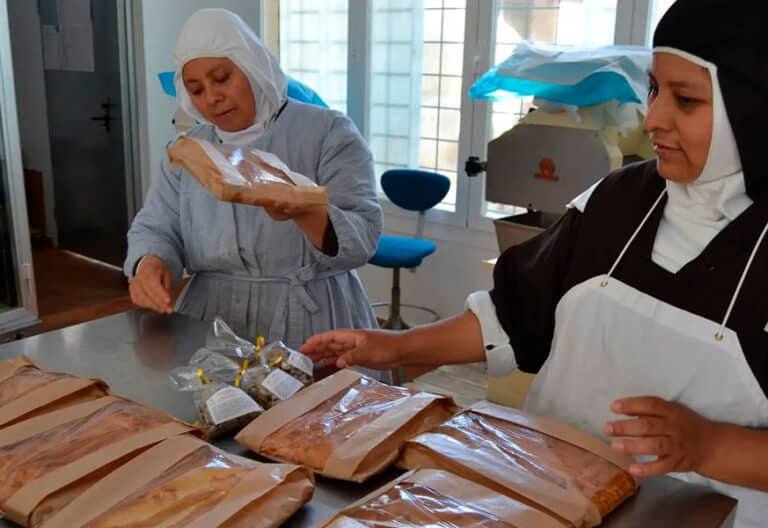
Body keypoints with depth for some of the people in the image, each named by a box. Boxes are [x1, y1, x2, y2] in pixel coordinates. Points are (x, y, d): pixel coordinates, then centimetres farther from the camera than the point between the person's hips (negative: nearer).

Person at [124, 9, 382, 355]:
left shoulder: (328, 132, -4)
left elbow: (361, 238, -12)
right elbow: (155, 230, 8)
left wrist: (304, 213, -31)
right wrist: (149, 264, -15)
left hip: (311, 327, -3)